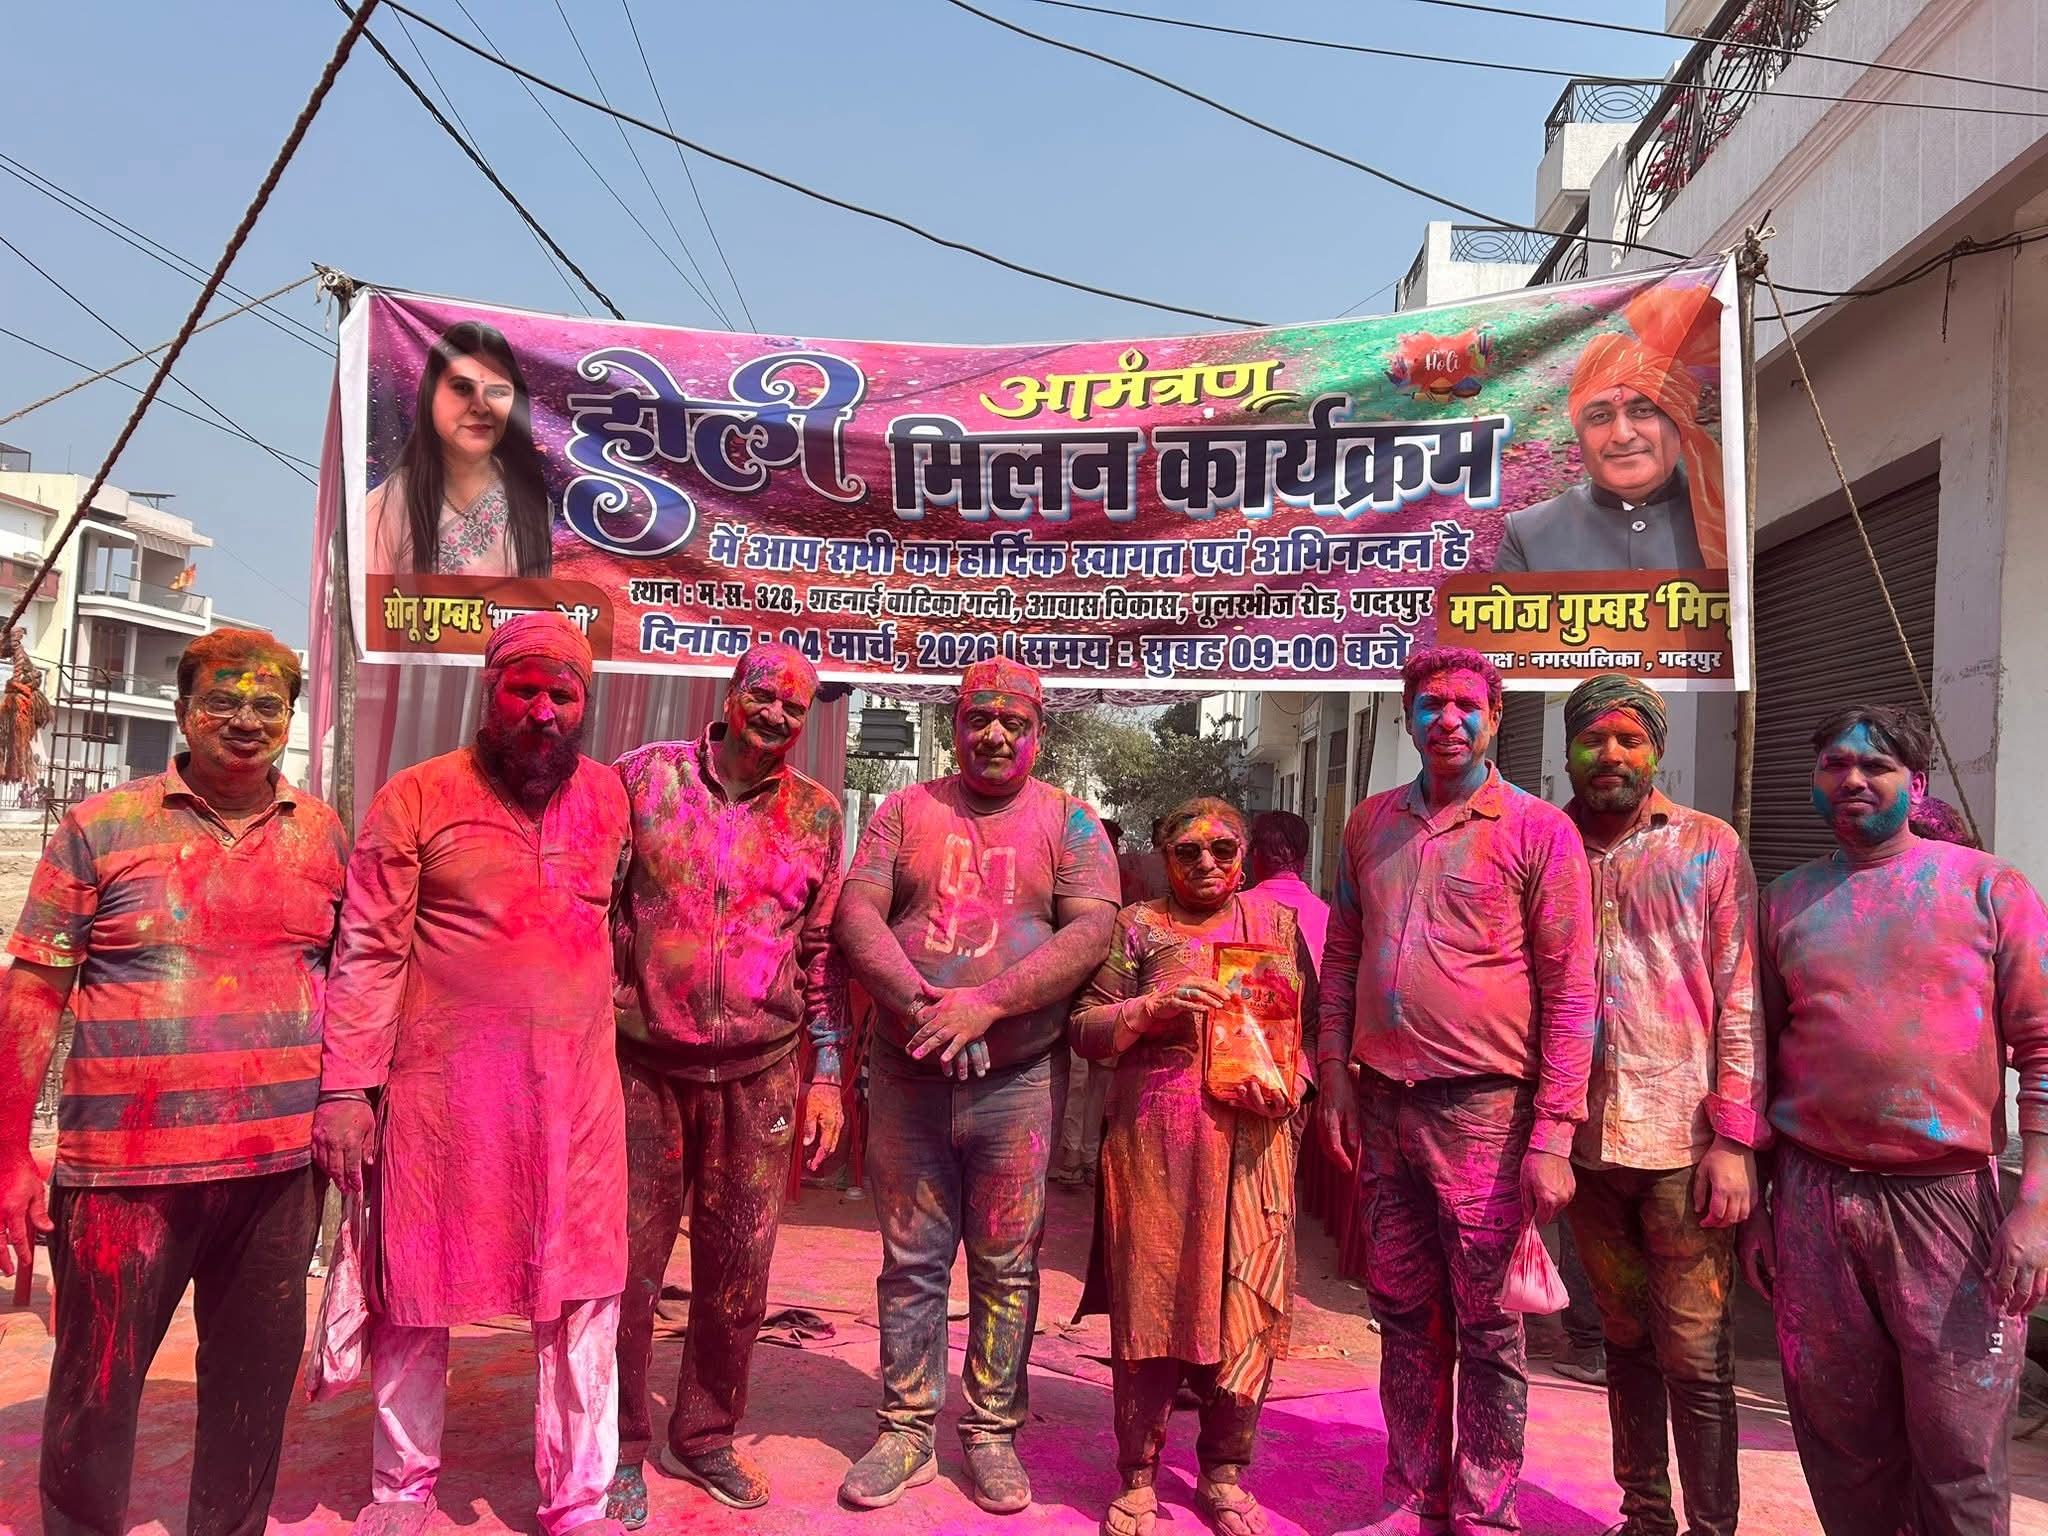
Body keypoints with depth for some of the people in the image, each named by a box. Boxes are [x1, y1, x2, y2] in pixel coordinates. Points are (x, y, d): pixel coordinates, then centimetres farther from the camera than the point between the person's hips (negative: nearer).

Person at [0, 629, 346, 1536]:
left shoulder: (321, 834, 6)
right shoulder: (103, 827, -2)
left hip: (283, 1157, 3)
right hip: (126, 1161, -2)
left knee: (255, 1380, 14)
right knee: (96, 1386, 9)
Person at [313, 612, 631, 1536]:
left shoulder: (608, 796, 7)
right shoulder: (418, 798, -4)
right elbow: (369, 951, -5)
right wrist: (345, 1088, -8)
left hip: (578, 1093, 3)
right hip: (443, 1088, -3)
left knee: (584, 1299, 7)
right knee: (418, 1294, 11)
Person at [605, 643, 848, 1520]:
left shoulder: (817, 815, 4)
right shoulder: (646, 778, -1)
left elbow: (823, 949, 9)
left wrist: (827, 1074, 6)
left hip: (760, 1077, 2)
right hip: (644, 1064, -1)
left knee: (737, 1273, 10)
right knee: (626, 1262, 6)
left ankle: (704, 1437, 31)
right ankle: (621, 1448, 26)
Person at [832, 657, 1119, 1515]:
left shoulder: (1069, 823, 3)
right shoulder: (905, 812, 7)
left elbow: (1091, 931, -9)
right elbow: (856, 914, -3)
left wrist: (986, 1003, -20)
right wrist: (921, 1004, -18)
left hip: (1017, 1080, -1)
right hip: (907, 1075, 1)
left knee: (1006, 1265, 9)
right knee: (911, 1261, 10)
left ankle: (992, 1431, 24)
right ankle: (906, 1429, 24)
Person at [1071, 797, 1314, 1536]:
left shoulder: (1276, 921, 14)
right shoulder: (1138, 926, 6)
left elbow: (1305, 1023, 13)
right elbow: (1085, 1027, 2)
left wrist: (1290, 1083, -5)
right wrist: (1154, 1007, -14)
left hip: (1251, 1136, 2)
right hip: (1155, 1134, -2)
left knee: (1247, 1300, 4)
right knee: (1150, 1297, 0)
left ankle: (1225, 1474, 20)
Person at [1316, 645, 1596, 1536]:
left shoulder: (1537, 830, -4)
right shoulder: (1371, 824, 10)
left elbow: (1569, 992, -7)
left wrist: (1552, 1136, -12)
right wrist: (1334, 1080, 9)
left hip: (1482, 1105, -4)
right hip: (1382, 1104, 5)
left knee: (1486, 1327, 6)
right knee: (1406, 1317, 14)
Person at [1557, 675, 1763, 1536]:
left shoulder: (1710, 847, 2)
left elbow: (1742, 1000, -2)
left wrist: (1735, 1139, -10)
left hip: (1683, 1140, -3)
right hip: (1587, 1138, 3)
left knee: (1695, 1357, 1)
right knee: (1625, 1339, 15)